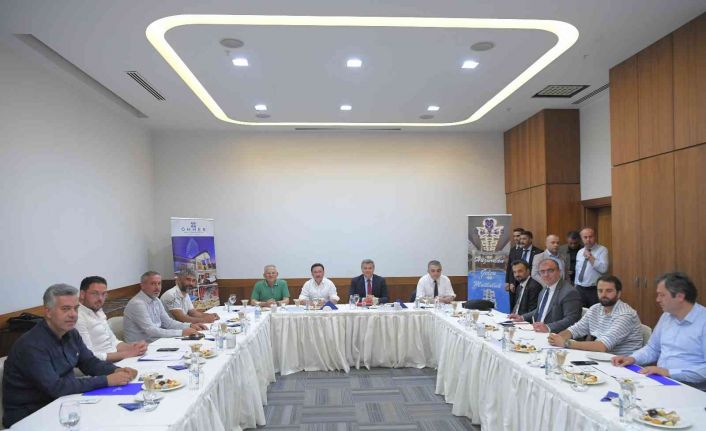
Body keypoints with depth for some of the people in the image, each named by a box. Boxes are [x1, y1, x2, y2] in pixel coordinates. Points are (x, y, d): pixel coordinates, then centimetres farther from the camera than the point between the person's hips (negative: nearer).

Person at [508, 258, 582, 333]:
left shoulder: (569, 292, -14)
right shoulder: (546, 289, 14)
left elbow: (571, 319, -21)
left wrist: (548, 327, -32)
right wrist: (522, 317, 11)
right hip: (537, 332, 7)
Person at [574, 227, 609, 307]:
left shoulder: (602, 250, -5)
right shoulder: (579, 252, 12)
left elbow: (603, 269, -20)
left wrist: (590, 257, -19)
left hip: (595, 290, -5)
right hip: (580, 289, 5)